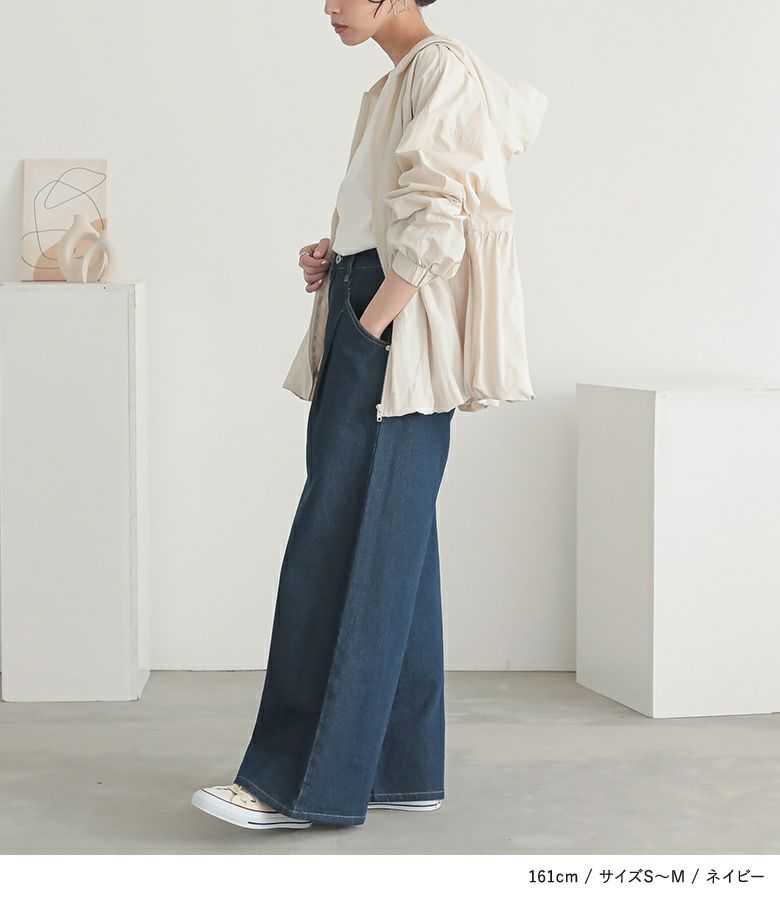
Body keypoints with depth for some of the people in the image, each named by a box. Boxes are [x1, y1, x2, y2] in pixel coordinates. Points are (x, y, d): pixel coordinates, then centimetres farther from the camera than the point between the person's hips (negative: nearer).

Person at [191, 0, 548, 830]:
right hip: (365, 334, 10)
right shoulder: (399, 83, 19)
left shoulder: (439, 68, -9)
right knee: (393, 551, 8)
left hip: (394, 345, -10)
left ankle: (302, 782, -7)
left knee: (342, 551, -10)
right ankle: (402, 770, 13)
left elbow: (433, 228, -17)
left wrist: (369, 327, -15)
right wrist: (334, 260, 11)